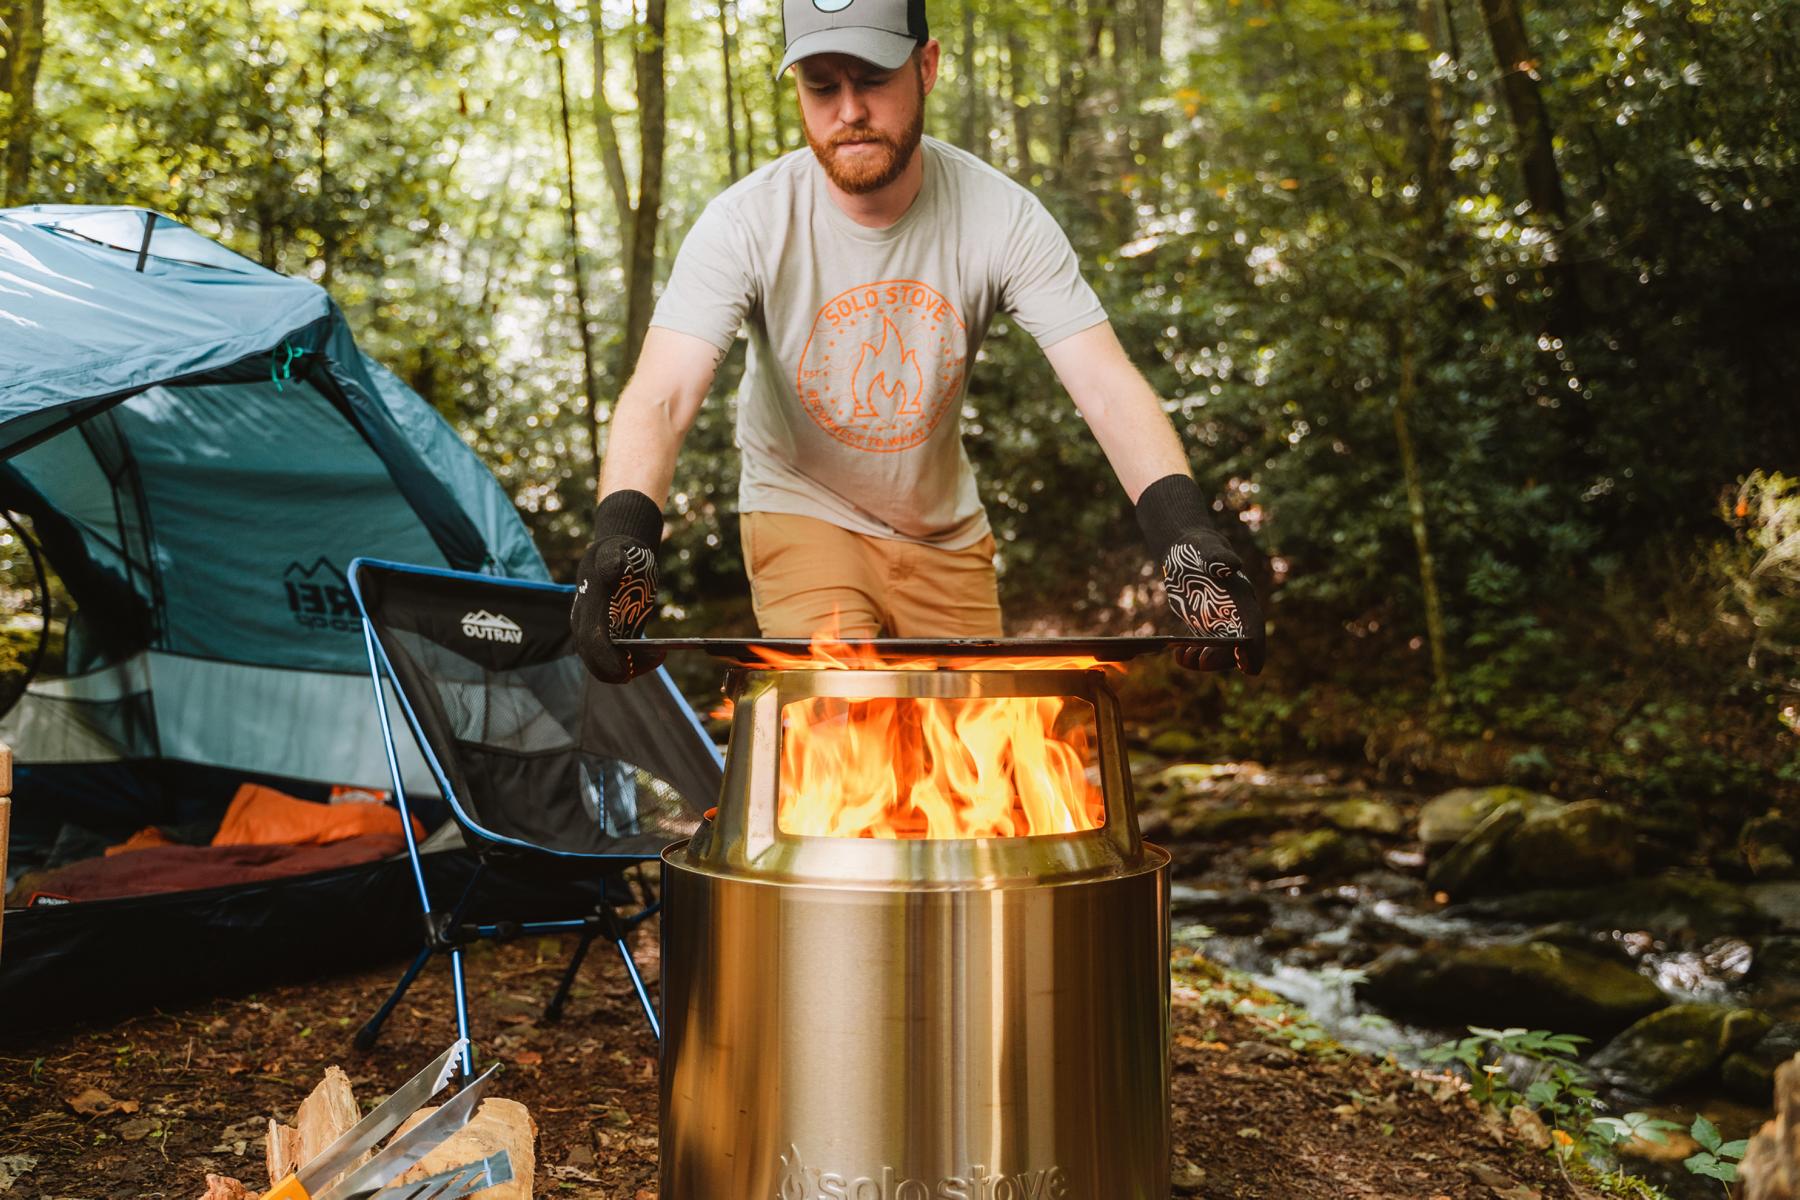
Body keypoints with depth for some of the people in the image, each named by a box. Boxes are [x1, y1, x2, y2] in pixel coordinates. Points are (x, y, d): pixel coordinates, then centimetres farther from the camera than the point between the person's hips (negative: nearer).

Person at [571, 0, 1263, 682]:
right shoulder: (745, 223, -22)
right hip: (802, 512, -2)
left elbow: (1107, 388, -26)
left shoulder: (1001, 216, -18)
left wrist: (1184, 532, -42)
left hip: (946, 534, 3)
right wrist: (621, 534, -52)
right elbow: (660, 398, -32)